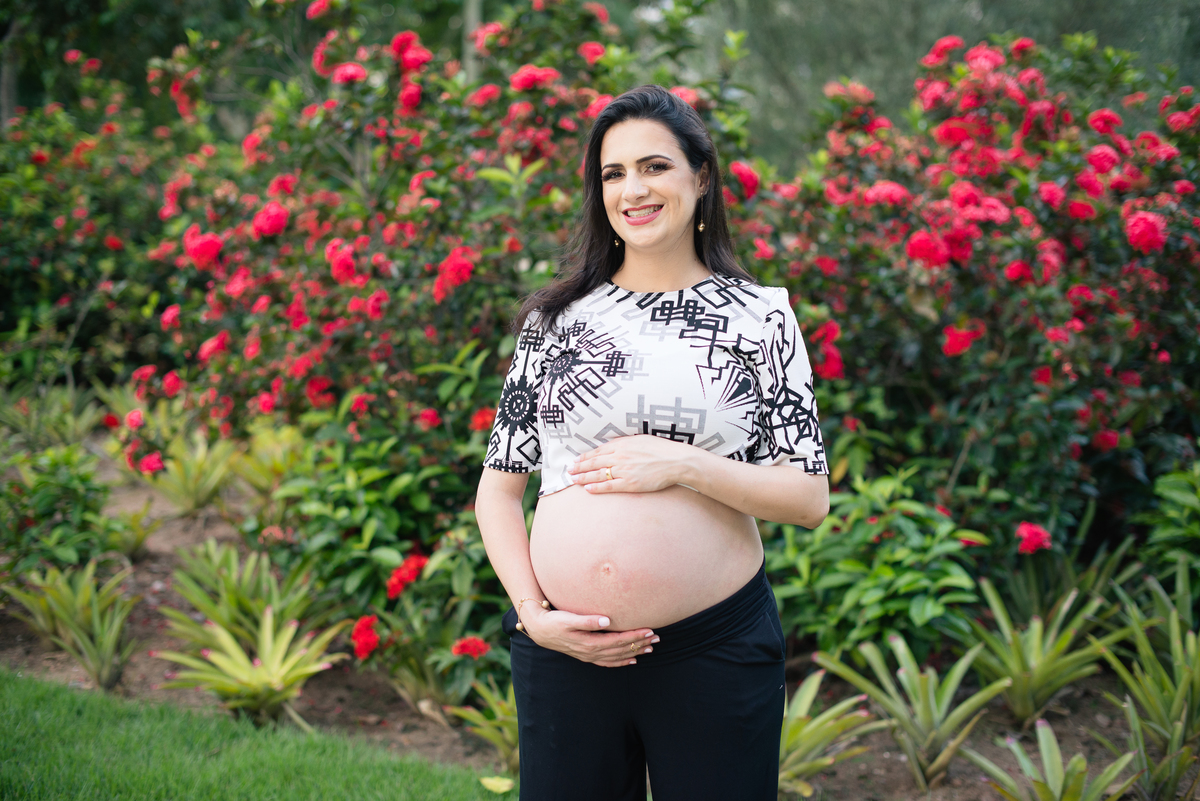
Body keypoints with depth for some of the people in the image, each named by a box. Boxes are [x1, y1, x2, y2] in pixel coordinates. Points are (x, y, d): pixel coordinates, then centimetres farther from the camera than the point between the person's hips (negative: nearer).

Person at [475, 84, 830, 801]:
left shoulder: (760, 315, 2)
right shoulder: (555, 318, 6)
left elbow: (811, 496, -2)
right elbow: (500, 487, 8)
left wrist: (683, 465, -14)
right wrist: (532, 611, -5)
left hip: (717, 648, -1)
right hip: (566, 649, 2)